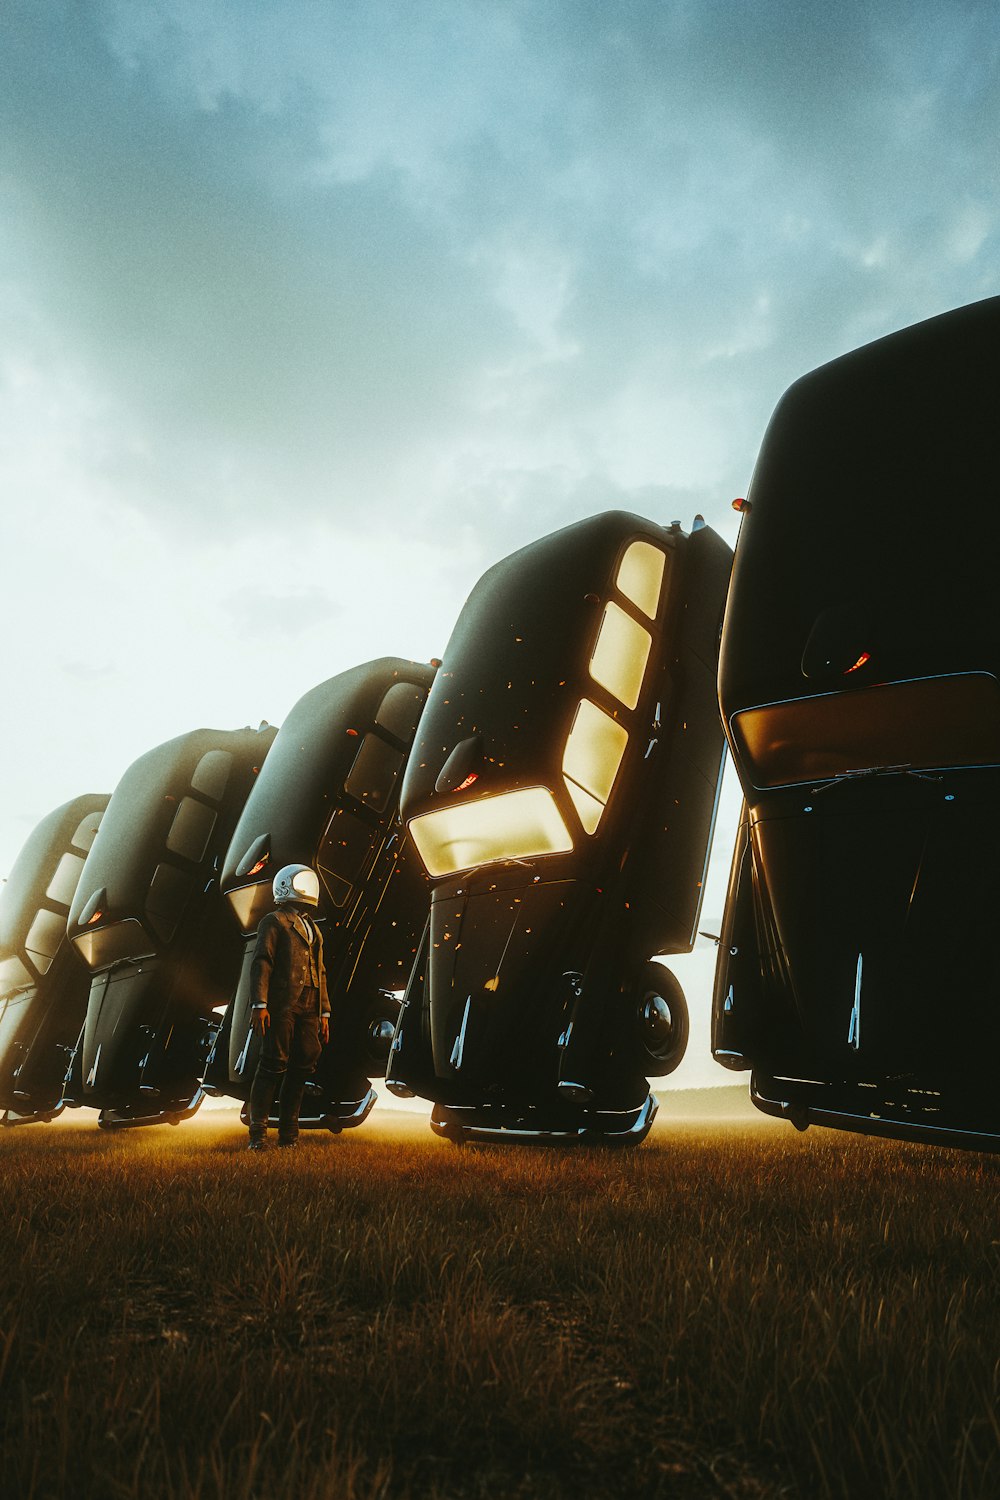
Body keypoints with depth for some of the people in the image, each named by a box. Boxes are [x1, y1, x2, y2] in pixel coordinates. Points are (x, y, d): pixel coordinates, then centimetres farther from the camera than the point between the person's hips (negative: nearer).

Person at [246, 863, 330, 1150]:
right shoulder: (274, 922, 4)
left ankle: (288, 1133, 13)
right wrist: (259, 1005, -16)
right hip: (281, 1006, -7)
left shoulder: (313, 929, 25)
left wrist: (324, 1011, 17)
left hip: (308, 1008, 7)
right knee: (273, 1066, -7)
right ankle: (258, 1134, 0)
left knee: (301, 1067, 4)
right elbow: (261, 963, -6)